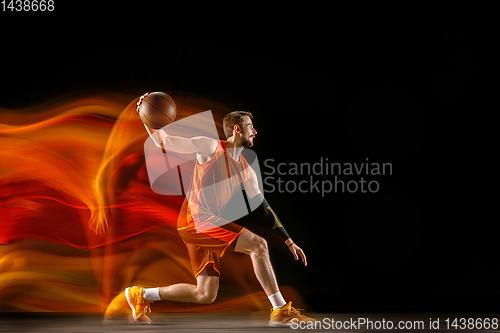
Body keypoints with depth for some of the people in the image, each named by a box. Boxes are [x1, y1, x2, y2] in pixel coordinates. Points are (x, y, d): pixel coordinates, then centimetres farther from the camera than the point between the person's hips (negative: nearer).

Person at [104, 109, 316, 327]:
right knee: (258, 245, -18)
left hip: (210, 226, 8)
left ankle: (140, 295, 18)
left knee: (206, 295, 7)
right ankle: (281, 311, -15)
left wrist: (288, 241, 15)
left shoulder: (245, 170, 18)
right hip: (196, 219, -8)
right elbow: (165, 142, -2)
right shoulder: (210, 147, -1)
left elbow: (262, 208, 19)